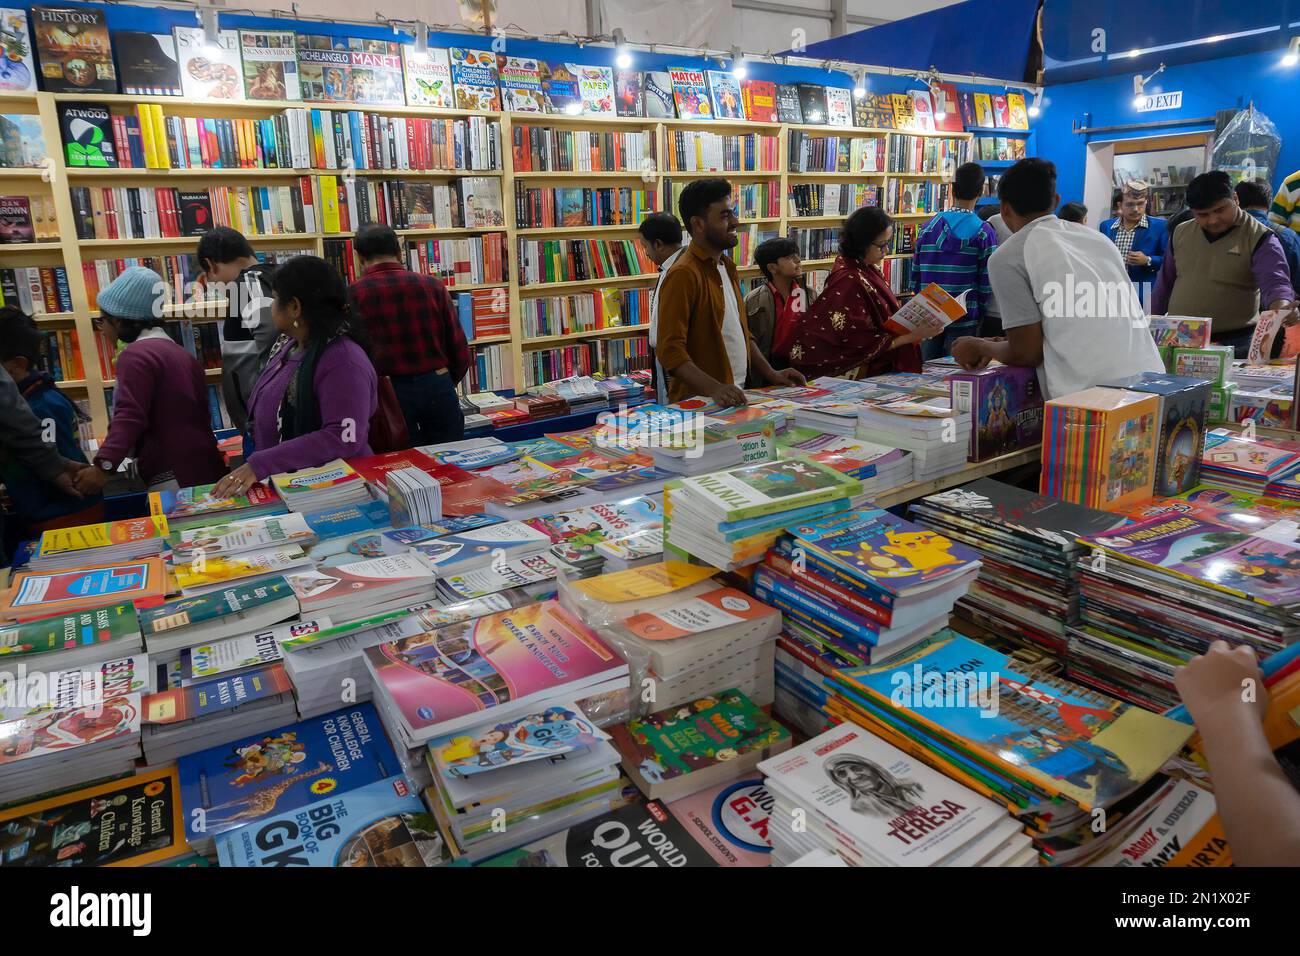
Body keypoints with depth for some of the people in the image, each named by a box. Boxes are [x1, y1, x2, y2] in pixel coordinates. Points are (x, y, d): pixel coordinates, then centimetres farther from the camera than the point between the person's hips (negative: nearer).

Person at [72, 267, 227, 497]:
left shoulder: (136, 354, -9)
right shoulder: (180, 353, 19)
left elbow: (130, 416, -22)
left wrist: (104, 466, -30)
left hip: (174, 479, -9)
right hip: (206, 470, 9)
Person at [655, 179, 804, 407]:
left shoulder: (726, 267, 15)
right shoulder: (683, 275, -12)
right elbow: (670, 350, -20)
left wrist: (772, 375, 12)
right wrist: (714, 389, -30)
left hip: (735, 397, 7)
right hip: (698, 402, -7)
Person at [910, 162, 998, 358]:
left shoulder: (928, 228, 2)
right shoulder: (984, 233, -7)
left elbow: (915, 276, 4)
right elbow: (986, 283, -7)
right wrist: (979, 310, 6)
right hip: (964, 320, -3)